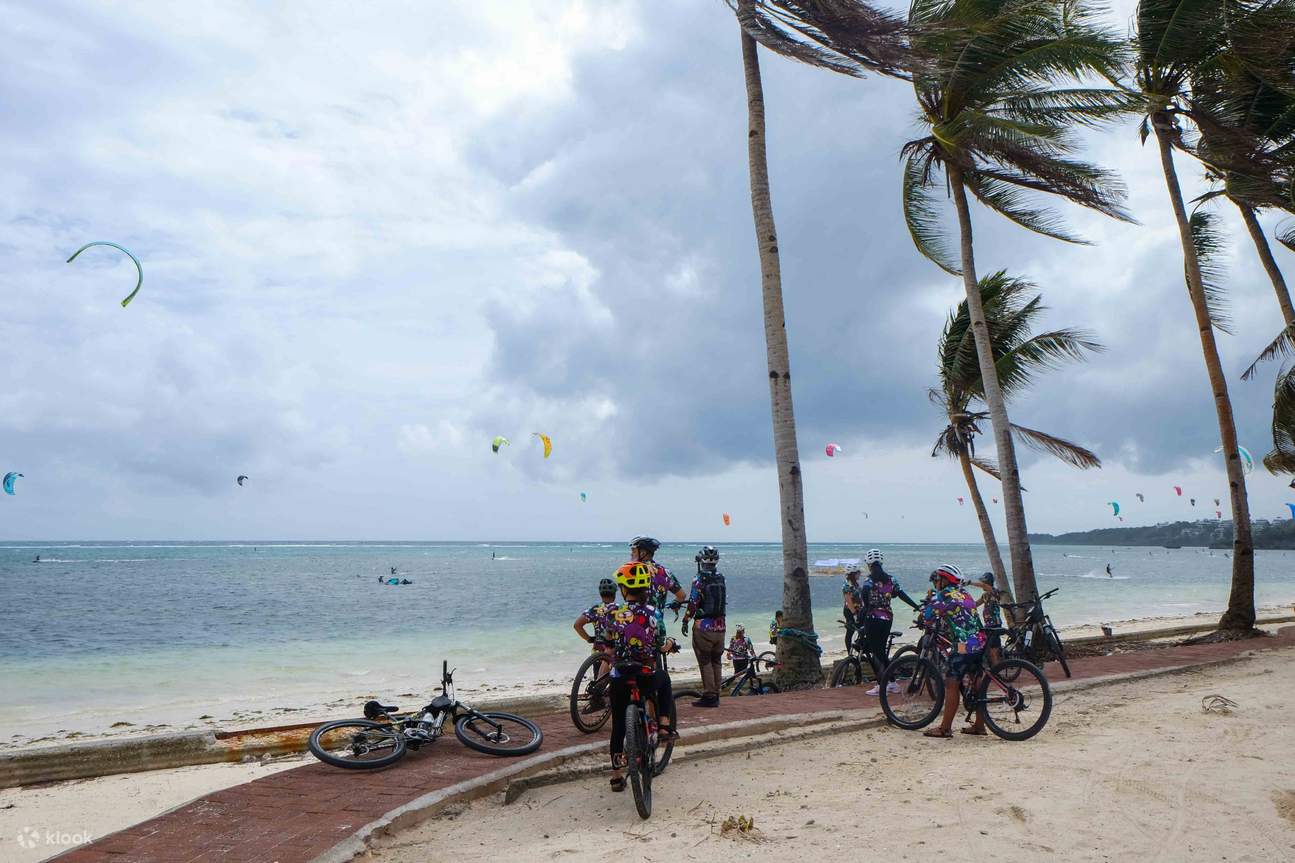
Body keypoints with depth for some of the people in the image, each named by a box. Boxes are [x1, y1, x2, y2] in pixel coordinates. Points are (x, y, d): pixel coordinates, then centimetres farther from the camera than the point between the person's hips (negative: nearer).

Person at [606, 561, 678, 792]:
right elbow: (662, 647, -2)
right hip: (647, 679, -1)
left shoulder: (613, 613, -6)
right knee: (664, 678, 33)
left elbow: (608, 649, 4)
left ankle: (617, 776, 25)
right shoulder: (652, 614, -10)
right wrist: (671, 643, 20)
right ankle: (664, 725, 24)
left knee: (618, 725, 19)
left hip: (619, 680, 1)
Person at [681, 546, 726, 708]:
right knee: (717, 662, 13)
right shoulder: (721, 579, 5)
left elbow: (692, 604, -12)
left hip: (703, 627, -5)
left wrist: (685, 621, -2)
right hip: (720, 627, 5)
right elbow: (724, 602, 12)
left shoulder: (699, 580, -11)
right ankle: (716, 696, 19)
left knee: (705, 662, 2)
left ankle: (709, 696, 3)